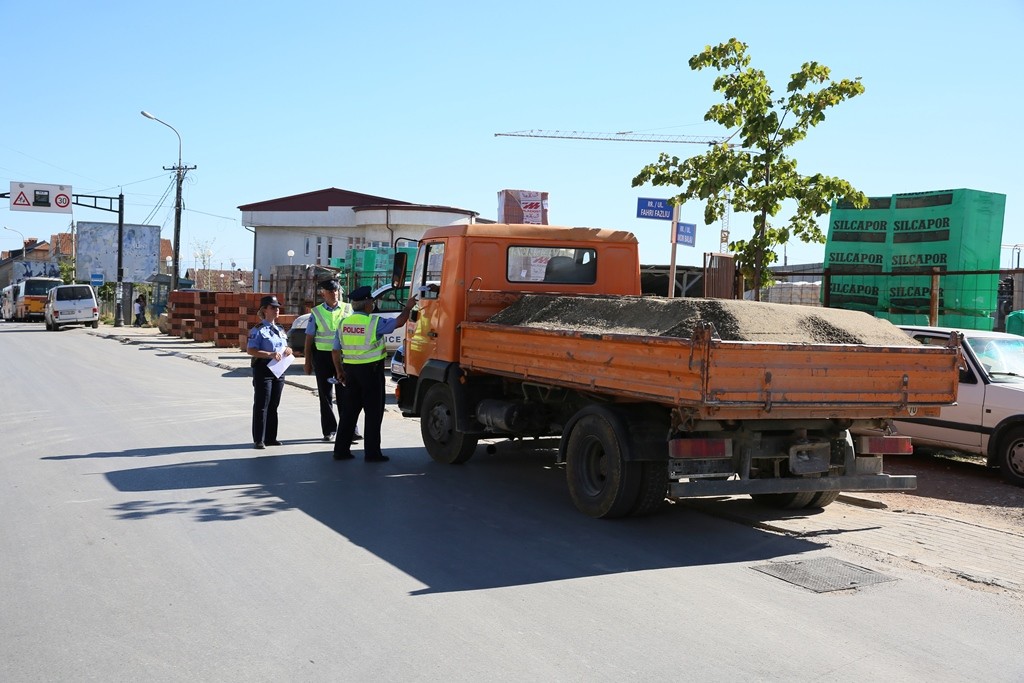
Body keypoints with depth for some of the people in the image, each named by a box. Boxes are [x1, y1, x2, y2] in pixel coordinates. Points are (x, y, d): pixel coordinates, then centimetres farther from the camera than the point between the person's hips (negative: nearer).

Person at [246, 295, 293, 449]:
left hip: (279, 370, 7)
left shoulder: (280, 330, 16)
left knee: (273, 405, 12)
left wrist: (288, 350, 1)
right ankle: (258, 439, 0)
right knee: (261, 405, -4)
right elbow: (250, 350, -15)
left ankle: (271, 438, 19)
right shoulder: (258, 330, -7)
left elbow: (286, 347, 26)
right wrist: (269, 354, -25)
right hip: (263, 369, -7)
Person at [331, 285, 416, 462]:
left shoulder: (343, 323, 5)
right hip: (371, 370, -6)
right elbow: (399, 322, -7)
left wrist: (340, 372, 17)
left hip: (351, 370, 6)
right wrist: (408, 307, 10)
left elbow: (336, 351, 7)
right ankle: (372, 452, 4)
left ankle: (341, 450, 15)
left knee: (349, 411, 12)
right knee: (373, 412, 2)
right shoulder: (373, 322, -13)